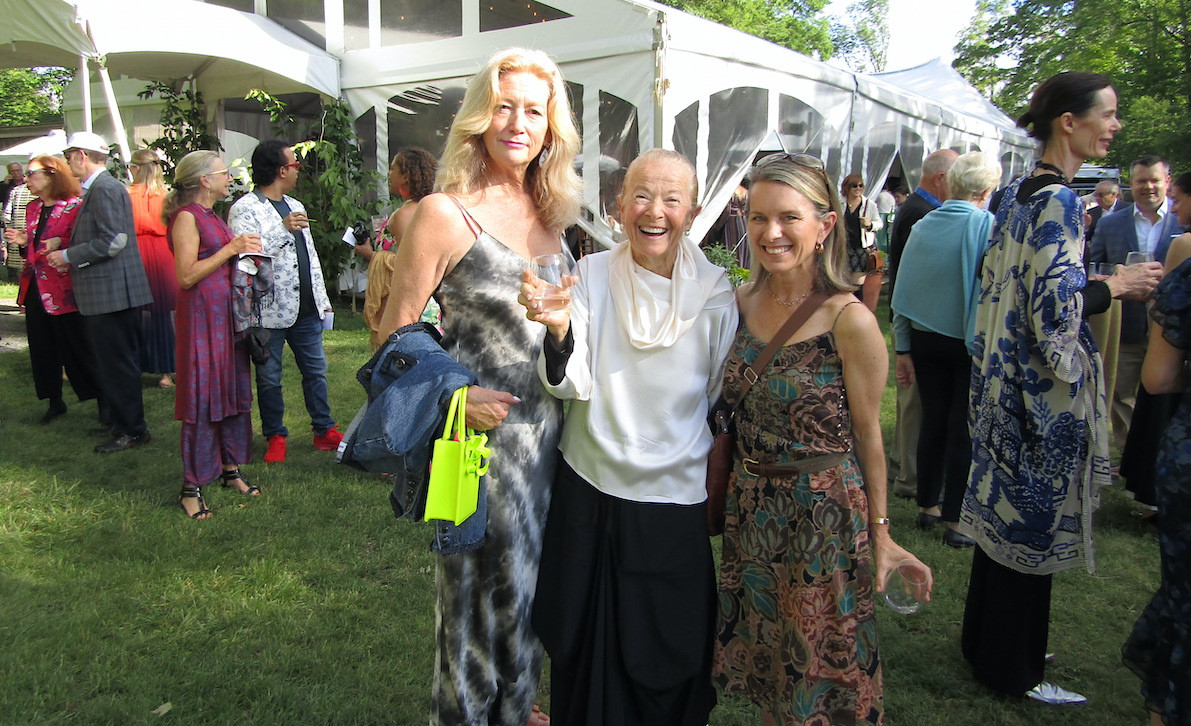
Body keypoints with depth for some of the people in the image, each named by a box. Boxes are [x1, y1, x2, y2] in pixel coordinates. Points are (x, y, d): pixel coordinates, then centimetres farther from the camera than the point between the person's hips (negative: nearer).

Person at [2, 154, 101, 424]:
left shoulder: (74, 206, -9)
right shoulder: (33, 208, 15)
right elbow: (34, 249, 23)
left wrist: (60, 244, -28)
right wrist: (23, 241, 2)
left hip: (63, 289, -8)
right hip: (36, 288, 8)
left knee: (76, 347, -3)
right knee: (42, 348, 11)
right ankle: (55, 402, 24)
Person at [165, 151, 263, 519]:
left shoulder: (213, 216, 16)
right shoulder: (187, 216, -10)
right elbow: (186, 275, -18)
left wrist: (247, 250, 10)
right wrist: (231, 249, -17)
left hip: (229, 312, 9)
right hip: (202, 313, -9)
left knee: (234, 390, 11)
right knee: (202, 396, -4)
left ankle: (230, 468, 23)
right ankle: (191, 487, 5)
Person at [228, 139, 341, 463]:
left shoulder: (295, 206, 17)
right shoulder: (244, 209, -8)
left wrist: (322, 299, 18)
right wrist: (283, 229, -26)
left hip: (306, 308, 7)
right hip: (270, 311, -6)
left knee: (316, 370, 11)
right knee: (269, 378, 5)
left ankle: (324, 430, 22)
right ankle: (275, 436, 18)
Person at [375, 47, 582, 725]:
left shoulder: (551, 214, 8)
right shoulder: (444, 213, -11)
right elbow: (396, 338, -10)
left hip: (551, 430, 7)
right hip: (483, 433, -6)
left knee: (530, 584, 21)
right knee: (483, 594, 8)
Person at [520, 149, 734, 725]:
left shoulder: (715, 293, -5)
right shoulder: (591, 275, -5)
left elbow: (725, 401, 4)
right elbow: (573, 385, -12)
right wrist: (558, 326, -31)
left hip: (676, 499, 0)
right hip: (589, 490, 1)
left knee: (668, 654, 13)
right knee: (587, 646, 15)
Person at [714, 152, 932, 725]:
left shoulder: (849, 320, -16)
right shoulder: (740, 302, -1)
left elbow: (868, 435, -9)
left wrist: (881, 534, -4)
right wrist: (719, 492, 8)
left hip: (825, 512, -4)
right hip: (750, 509, 5)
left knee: (820, 667, 13)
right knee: (763, 663, 20)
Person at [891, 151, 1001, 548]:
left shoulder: (921, 227, 0)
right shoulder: (988, 226, -13)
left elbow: (903, 292, 1)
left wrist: (902, 350, 6)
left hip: (926, 341, 4)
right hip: (972, 343, -4)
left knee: (933, 422, 15)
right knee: (964, 429, 4)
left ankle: (927, 507, 25)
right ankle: (956, 521, 12)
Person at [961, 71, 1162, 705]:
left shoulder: (1018, 194, 10)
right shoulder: (1058, 200, -18)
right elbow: (1054, 307, -24)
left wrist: (1097, 281, 20)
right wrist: (1116, 285, -8)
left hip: (1007, 379, 10)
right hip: (1045, 392, -9)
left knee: (1004, 510, 18)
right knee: (1033, 523, 3)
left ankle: (986, 641, 34)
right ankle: (1012, 670, 19)